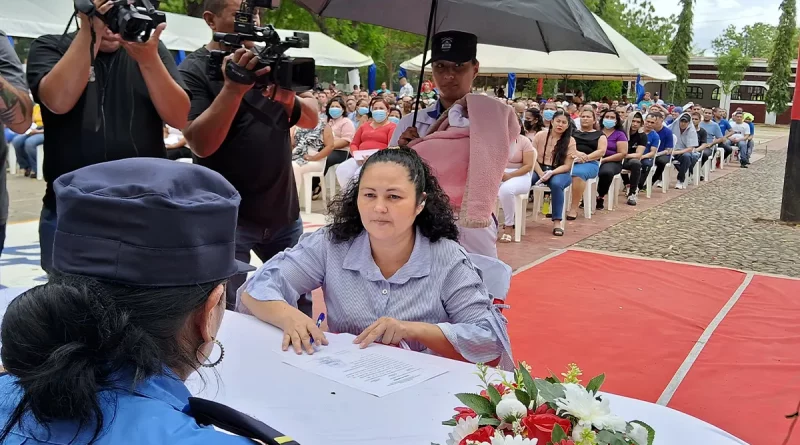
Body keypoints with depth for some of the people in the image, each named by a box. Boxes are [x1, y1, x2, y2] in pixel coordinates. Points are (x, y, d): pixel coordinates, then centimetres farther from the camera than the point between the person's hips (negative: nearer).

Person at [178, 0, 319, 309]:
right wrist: (233, 89, -28)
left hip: (284, 212, 5)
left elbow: (312, 118, 5)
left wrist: (290, 100, -16)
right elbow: (201, 144, -18)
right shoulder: (195, 70, -7)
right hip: (229, 217, -5)